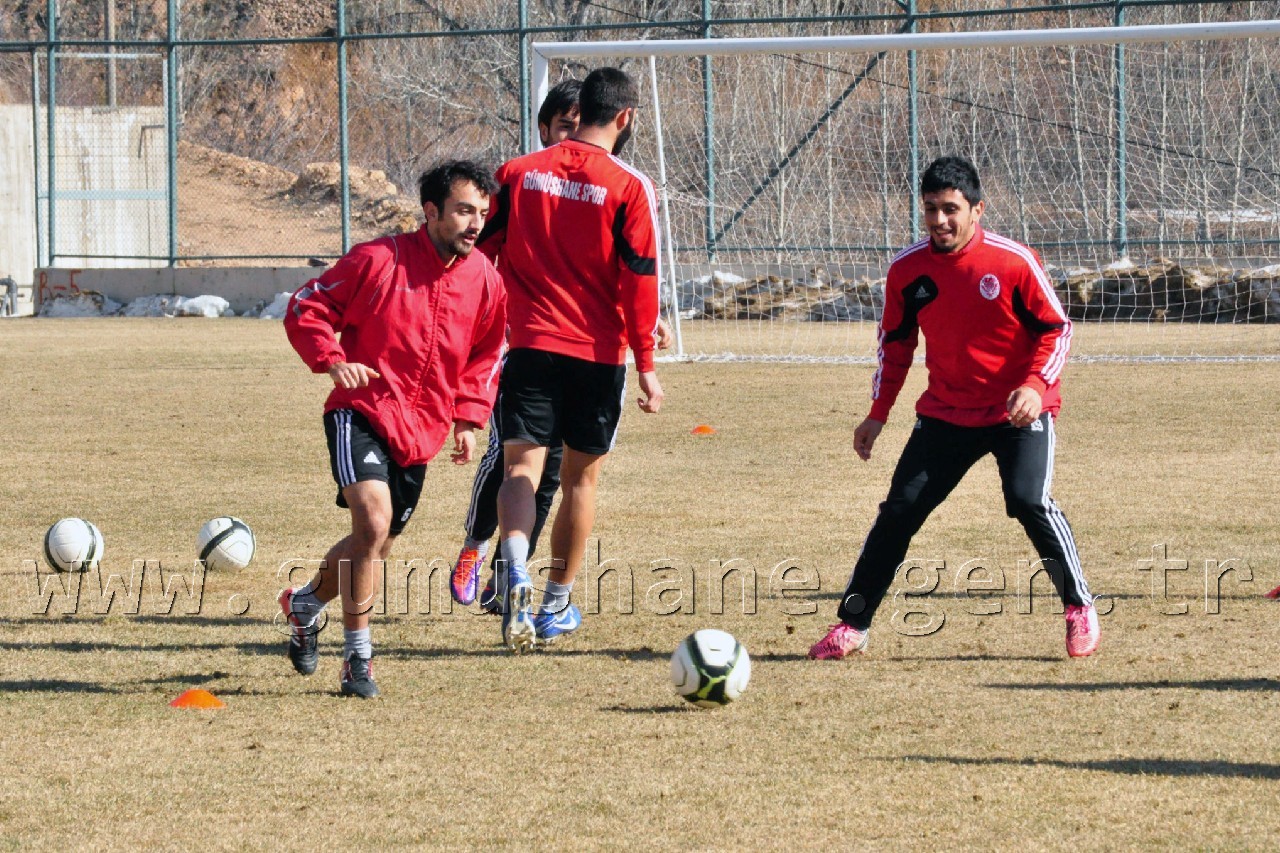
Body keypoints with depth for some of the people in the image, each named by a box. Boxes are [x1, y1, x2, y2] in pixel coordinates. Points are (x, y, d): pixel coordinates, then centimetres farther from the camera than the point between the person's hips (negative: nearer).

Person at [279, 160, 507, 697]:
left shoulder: (485, 280, 2)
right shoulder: (378, 260, -12)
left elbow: (485, 357, 18)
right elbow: (306, 310, -4)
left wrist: (468, 418, 7)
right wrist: (334, 361, -20)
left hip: (421, 431, 6)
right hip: (363, 413, -6)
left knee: (378, 544, 16)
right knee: (374, 522, -25)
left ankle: (306, 603, 45)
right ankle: (357, 654, -12)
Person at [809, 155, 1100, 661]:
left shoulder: (1014, 262, -15)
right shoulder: (907, 269, -4)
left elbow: (1056, 328, -7)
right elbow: (895, 342, 11)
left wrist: (1035, 385, -22)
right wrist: (878, 414, 9)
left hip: (1018, 411, -4)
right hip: (946, 412, 4)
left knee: (1029, 501, -21)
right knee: (899, 510, -1)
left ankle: (1080, 610, -2)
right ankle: (852, 626, 7)